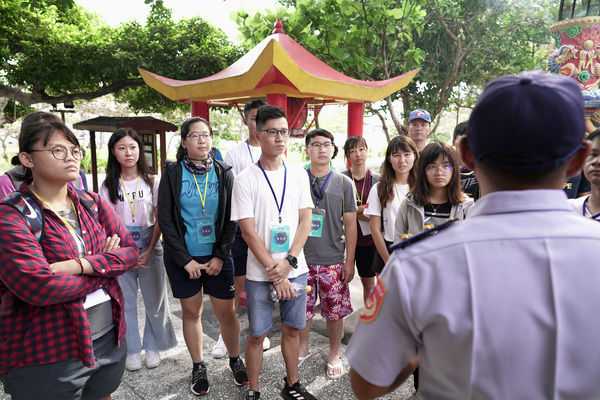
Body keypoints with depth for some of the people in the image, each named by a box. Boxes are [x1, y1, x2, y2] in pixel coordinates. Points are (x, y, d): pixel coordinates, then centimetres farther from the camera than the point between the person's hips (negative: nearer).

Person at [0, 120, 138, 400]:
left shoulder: (92, 203, 5)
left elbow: (131, 251, -3)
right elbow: (38, 286, -25)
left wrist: (82, 265, -20)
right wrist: (105, 265, -12)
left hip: (109, 338, 6)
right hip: (44, 356, -5)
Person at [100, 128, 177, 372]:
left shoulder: (151, 181, 0)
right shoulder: (108, 185, 2)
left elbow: (159, 220, -1)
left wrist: (149, 251, -11)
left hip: (150, 250, 0)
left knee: (154, 301, 7)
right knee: (126, 303, 9)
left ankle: (152, 347, 28)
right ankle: (132, 350, 27)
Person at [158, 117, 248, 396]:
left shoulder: (223, 173, 0)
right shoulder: (172, 175, -3)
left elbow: (231, 219, 0)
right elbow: (165, 220, -5)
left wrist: (220, 256, -8)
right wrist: (185, 260, -10)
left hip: (217, 257, 1)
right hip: (182, 259, 0)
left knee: (227, 313, 5)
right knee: (191, 312, 11)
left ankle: (235, 360, 29)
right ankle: (198, 367, 31)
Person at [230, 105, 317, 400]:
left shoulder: (298, 175, 3)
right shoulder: (245, 179, -7)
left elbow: (305, 221, 2)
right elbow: (248, 231, -10)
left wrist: (289, 261, -10)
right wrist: (274, 272, -13)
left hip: (295, 269, 3)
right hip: (260, 273, -3)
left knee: (292, 329, 16)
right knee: (257, 334, 10)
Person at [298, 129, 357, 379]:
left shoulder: (343, 183, 1)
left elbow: (350, 225, 2)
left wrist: (349, 261, -1)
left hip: (333, 260, 0)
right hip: (301, 258, 1)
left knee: (335, 311, 9)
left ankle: (334, 354, 31)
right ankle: (302, 349, 36)